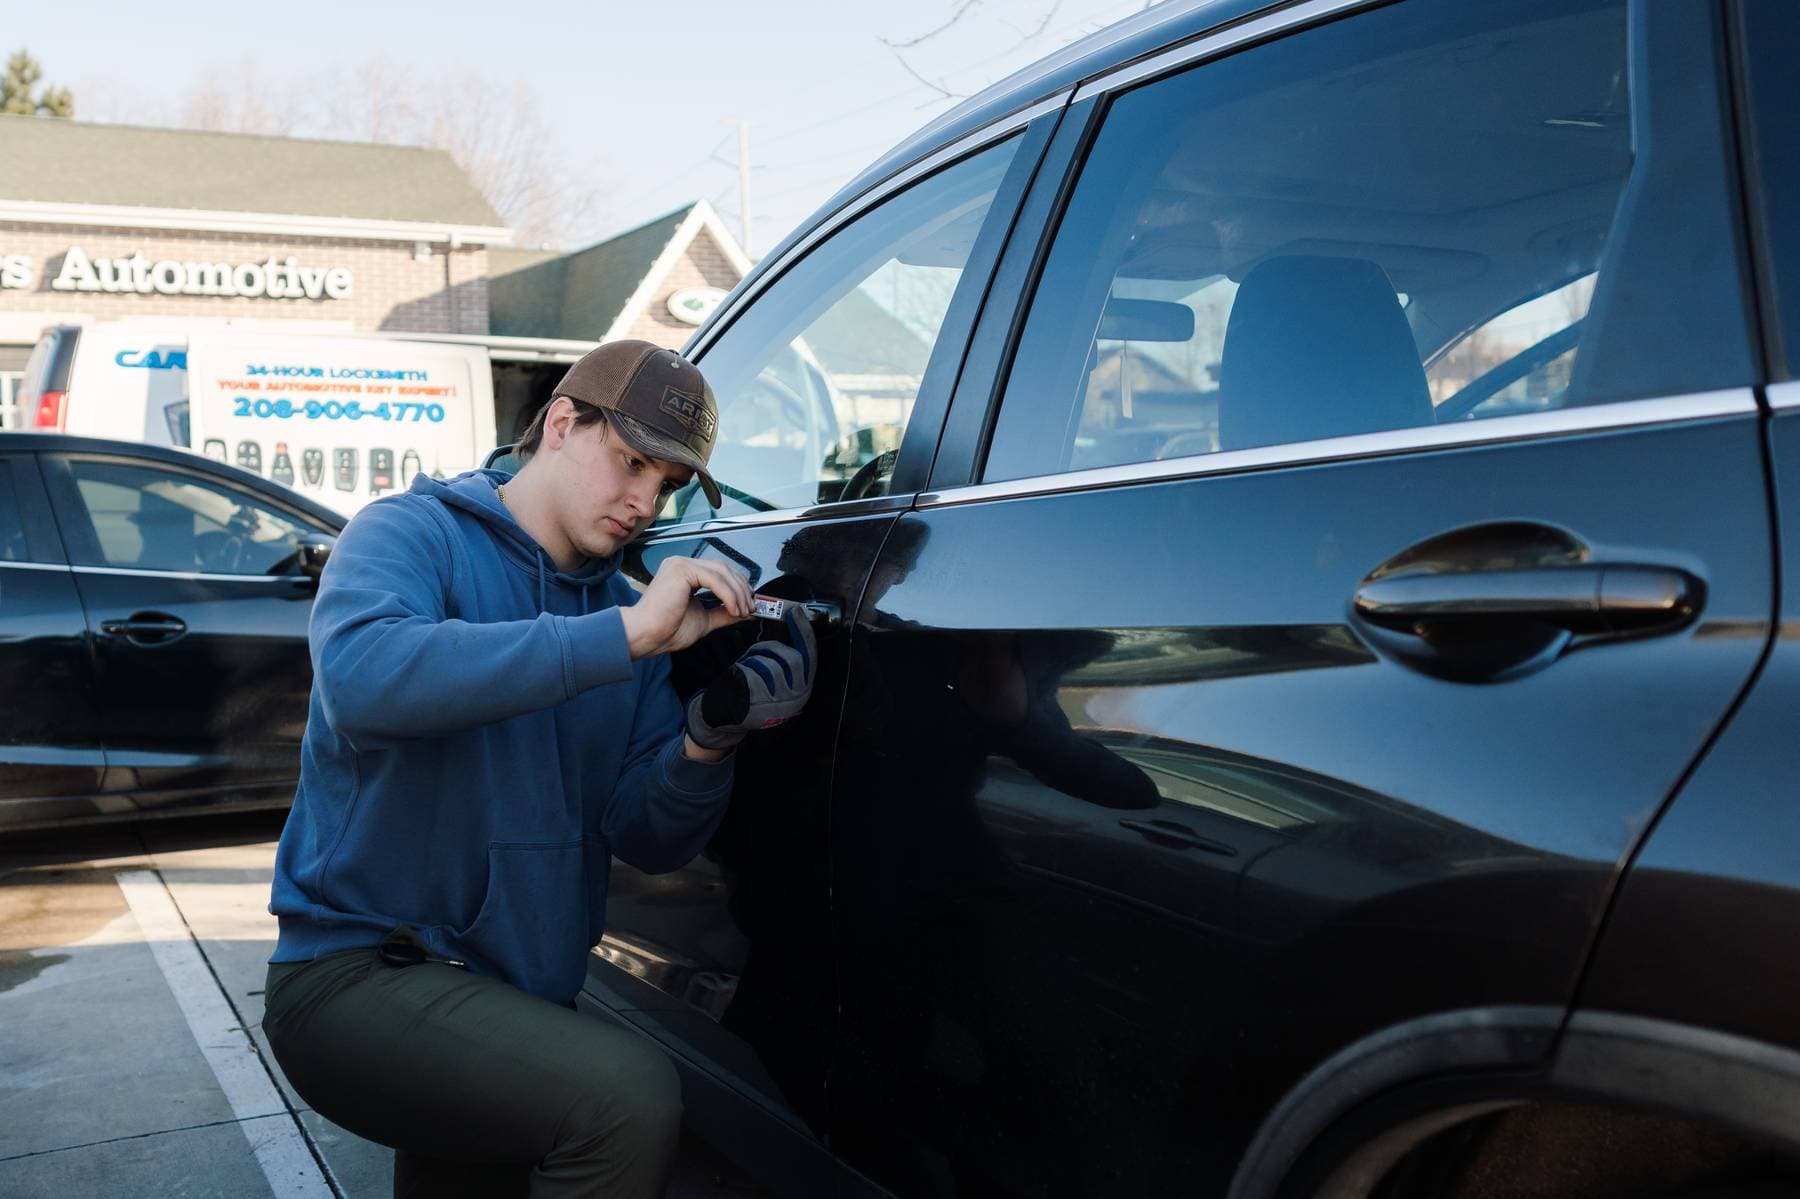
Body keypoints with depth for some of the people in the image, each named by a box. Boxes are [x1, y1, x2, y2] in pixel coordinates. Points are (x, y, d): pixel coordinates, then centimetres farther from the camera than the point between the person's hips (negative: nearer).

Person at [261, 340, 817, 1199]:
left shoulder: (624, 605, 8)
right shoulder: (413, 534, -8)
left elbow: (646, 840, 2)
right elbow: (360, 675, -33)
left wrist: (707, 738, -20)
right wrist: (627, 633, -33)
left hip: (521, 996, 7)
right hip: (361, 970, -7)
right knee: (631, 1096, -26)